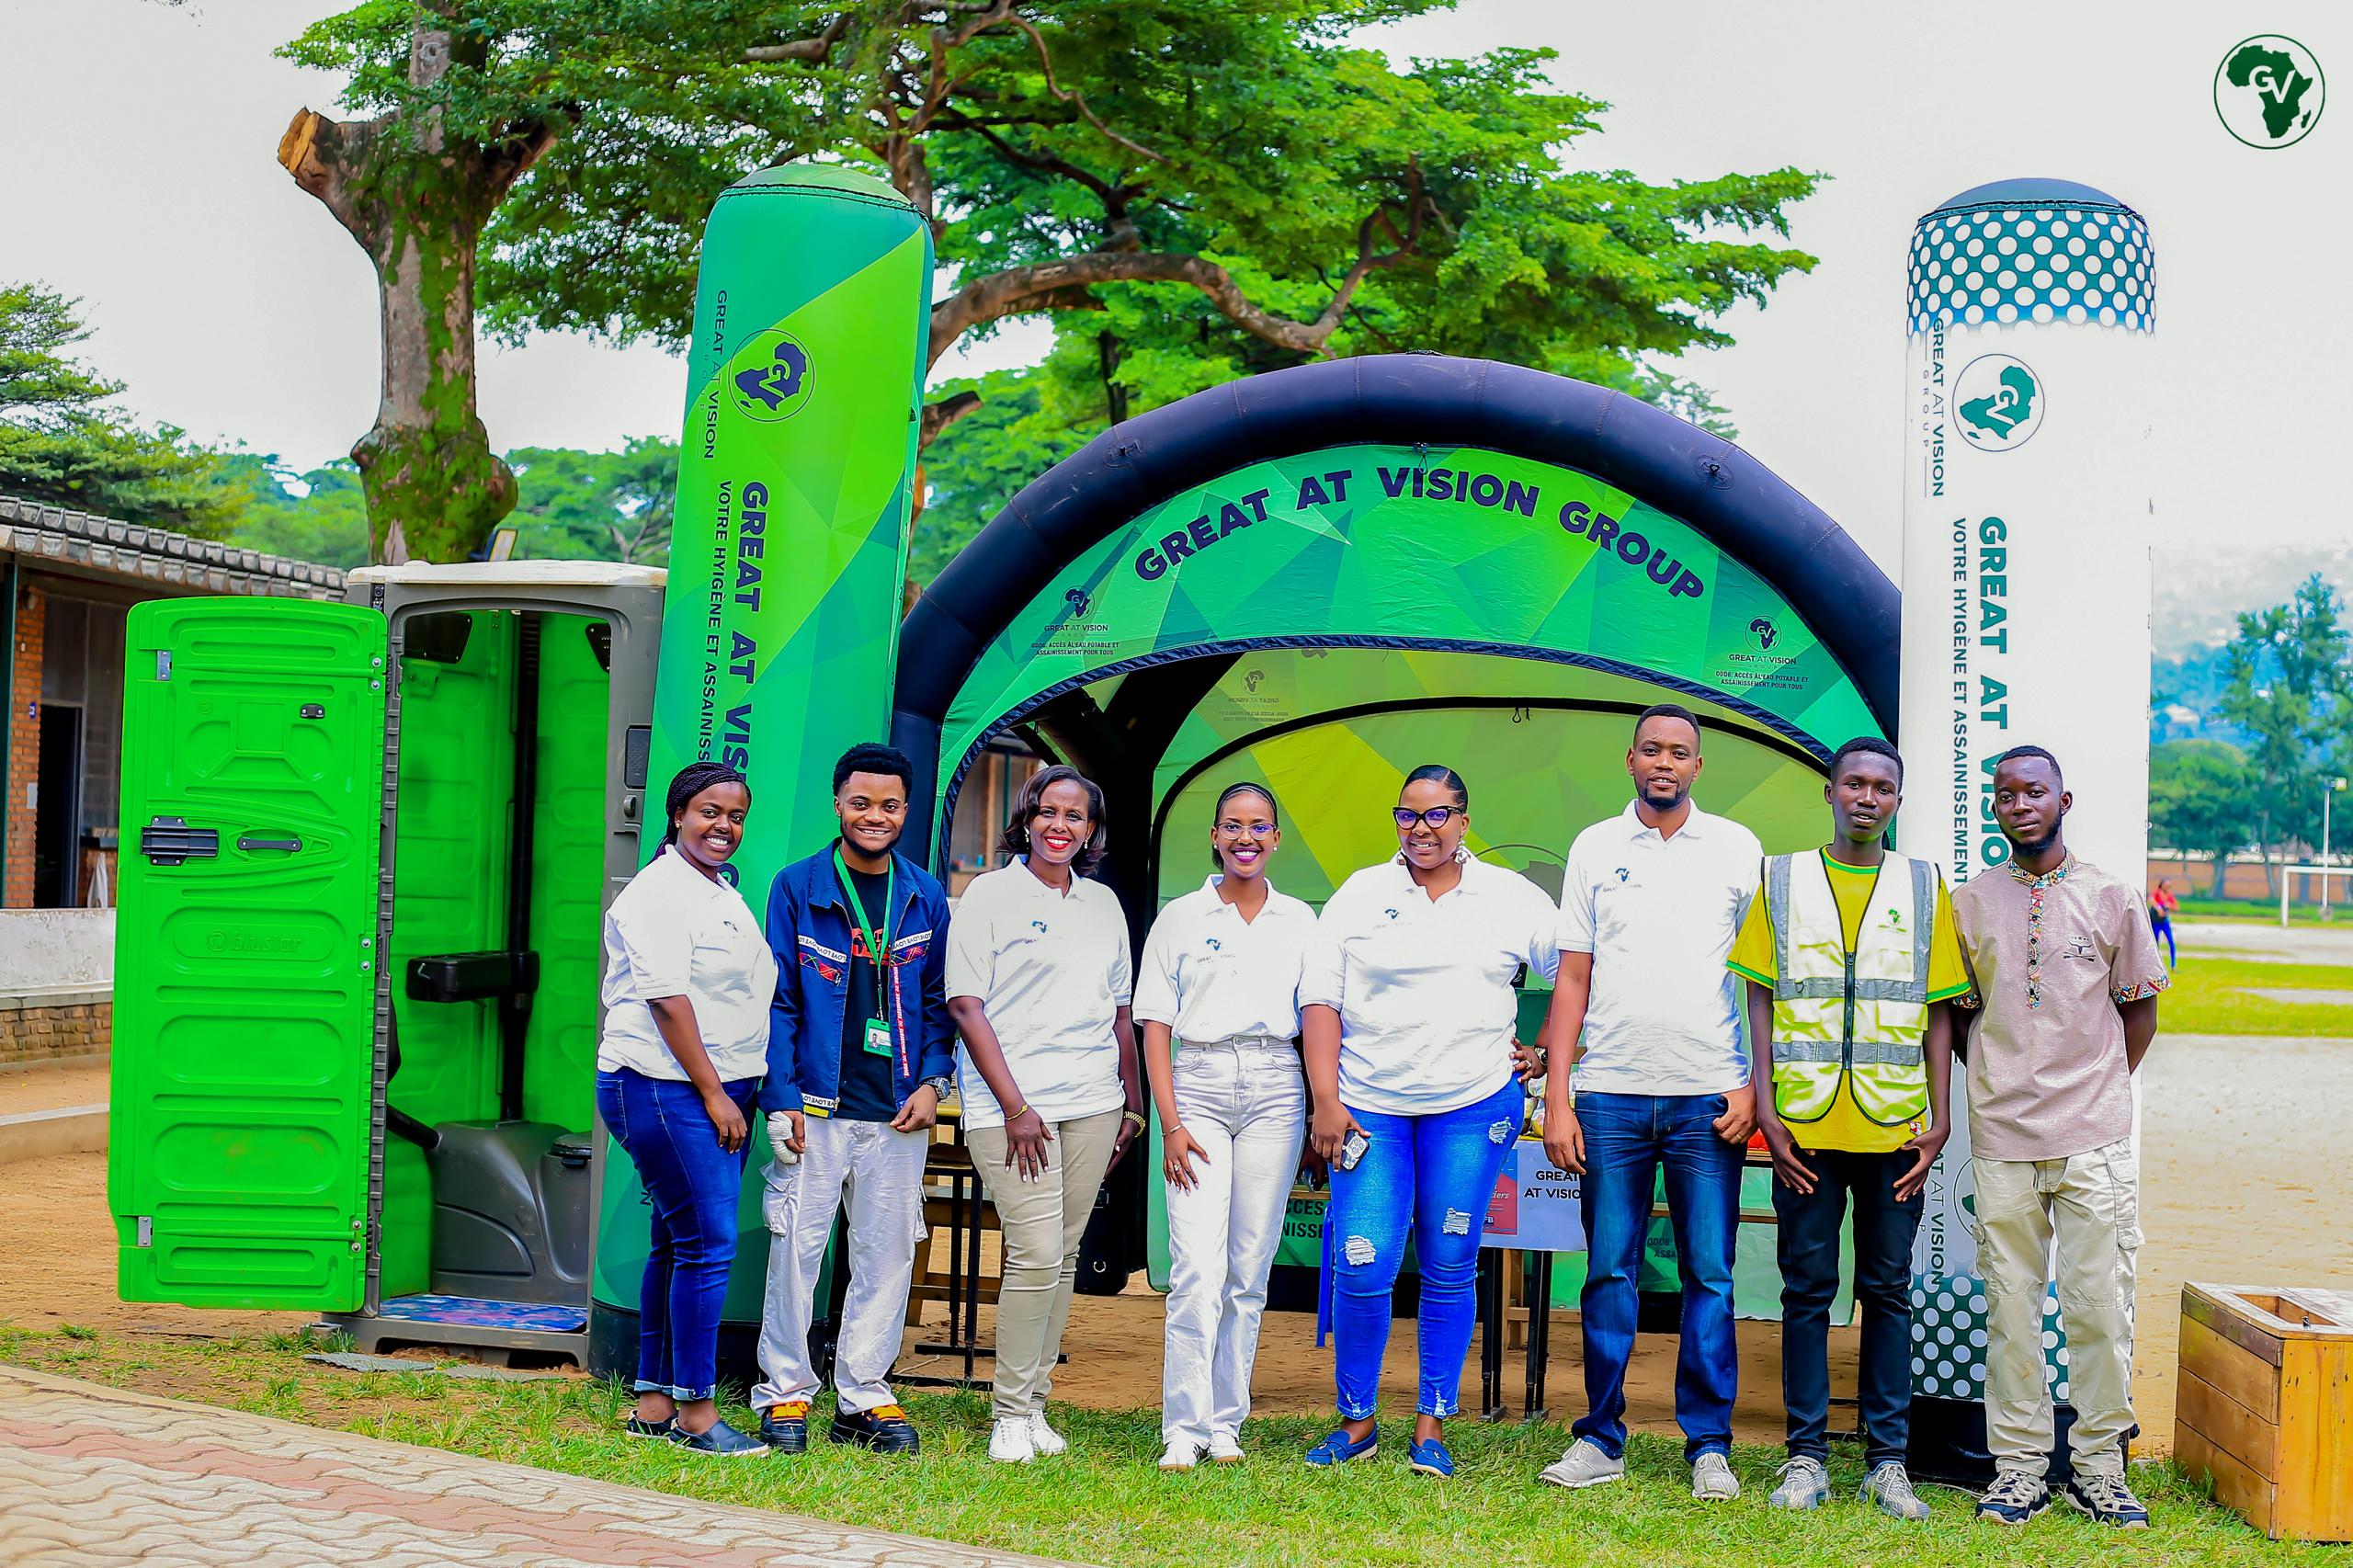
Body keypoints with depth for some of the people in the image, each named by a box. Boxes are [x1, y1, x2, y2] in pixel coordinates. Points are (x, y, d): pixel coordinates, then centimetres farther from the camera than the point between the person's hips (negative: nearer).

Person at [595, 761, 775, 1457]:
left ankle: (654, 1403, 14)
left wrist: (737, 1093, 16)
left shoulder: (725, 895, 20)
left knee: (680, 1245, 10)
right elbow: (666, 997, -15)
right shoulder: (659, 891, -9)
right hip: (667, 1088, -9)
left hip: (720, 1093, 9)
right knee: (706, 1244, -11)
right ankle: (695, 1412, -7)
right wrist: (712, 1093, -16)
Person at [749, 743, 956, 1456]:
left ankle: (864, 1397, 14)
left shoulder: (925, 897, 9)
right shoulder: (798, 888, 1)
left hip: (898, 1111, 3)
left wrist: (932, 1082, 0)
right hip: (816, 1105, -3)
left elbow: (938, 1000, 13)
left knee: (887, 1251, 5)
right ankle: (785, 1393, 10)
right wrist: (780, 1100, -7)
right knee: (797, 1247, -1)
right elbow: (778, 1002, 0)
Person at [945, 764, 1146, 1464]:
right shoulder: (990, 894, 0)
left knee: (1064, 1256, 5)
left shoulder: (1103, 903, 15)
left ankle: (1035, 1406, 14)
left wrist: (1133, 1102, 16)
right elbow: (967, 1005, -6)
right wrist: (1015, 1106, -12)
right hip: (1011, 1105, -5)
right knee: (1035, 1256, -12)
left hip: (1091, 1104, 5)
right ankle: (1010, 1415, -1)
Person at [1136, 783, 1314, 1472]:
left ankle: (1225, 1424, 10)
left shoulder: (1299, 921, 11)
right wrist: (1171, 1123, -6)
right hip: (1199, 1085, -2)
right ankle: (1184, 1428, -8)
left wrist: (1323, 1111, 4)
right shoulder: (1180, 919, 6)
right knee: (1197, 1267, -12)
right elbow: (1154, 1026, 3)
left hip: (1274, 1089, 2)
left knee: (1250, 1269, 3)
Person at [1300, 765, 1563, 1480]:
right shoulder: (1361, 894, 6)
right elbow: (1320, 999, 2)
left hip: (1472, 1107, 0)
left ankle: (1433, 1424, 14)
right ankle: (1356, 1420, 10)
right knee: (1361, 1270, -7)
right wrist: (1326, 1100, -6)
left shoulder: (1511, 898, 6)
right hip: (1369, 1108, 0)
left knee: (1450, 1269, 4)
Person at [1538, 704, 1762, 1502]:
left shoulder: (1737, 848, 6)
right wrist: (1557, 1097, 1)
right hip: (1610, 1094, 1)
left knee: (1710, 1275, 1)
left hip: (1708, 1097, -1)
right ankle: (1601, 1439, 11)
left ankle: (1709, 1443, 8)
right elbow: (1572, 979, 8)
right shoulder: (1594, 849, 9)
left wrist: (1754, 1086, -4)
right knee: (1609, 1270, 3)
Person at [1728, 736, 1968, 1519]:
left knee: (1888, 1290, 4)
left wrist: (1939, 1121, 0)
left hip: (1895, 1128, 1)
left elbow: (1939, 1012, 8)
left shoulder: (1924, 887, 9)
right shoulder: (1782, 881, 8)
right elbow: (1760, 1001, 5)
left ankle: (1887, 1460, 10)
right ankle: (1806, 1458, 7)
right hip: (1807, 1127, 0)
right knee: (1808, 1287, 2)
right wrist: (1765, 1110, -4)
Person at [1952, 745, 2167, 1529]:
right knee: (2010, 1308, 1)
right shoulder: (1969, 903, 7)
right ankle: (2018, 1465, 9)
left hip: (2095, 1139, -1)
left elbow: (2139, 1008, 12)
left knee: (2100, 1308, -1)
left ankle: (2099, 1468, 8)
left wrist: (2097, 1088, 7)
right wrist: (2001, 1084, 6)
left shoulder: (2109, 898, 4)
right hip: (2002, 1138, 1)